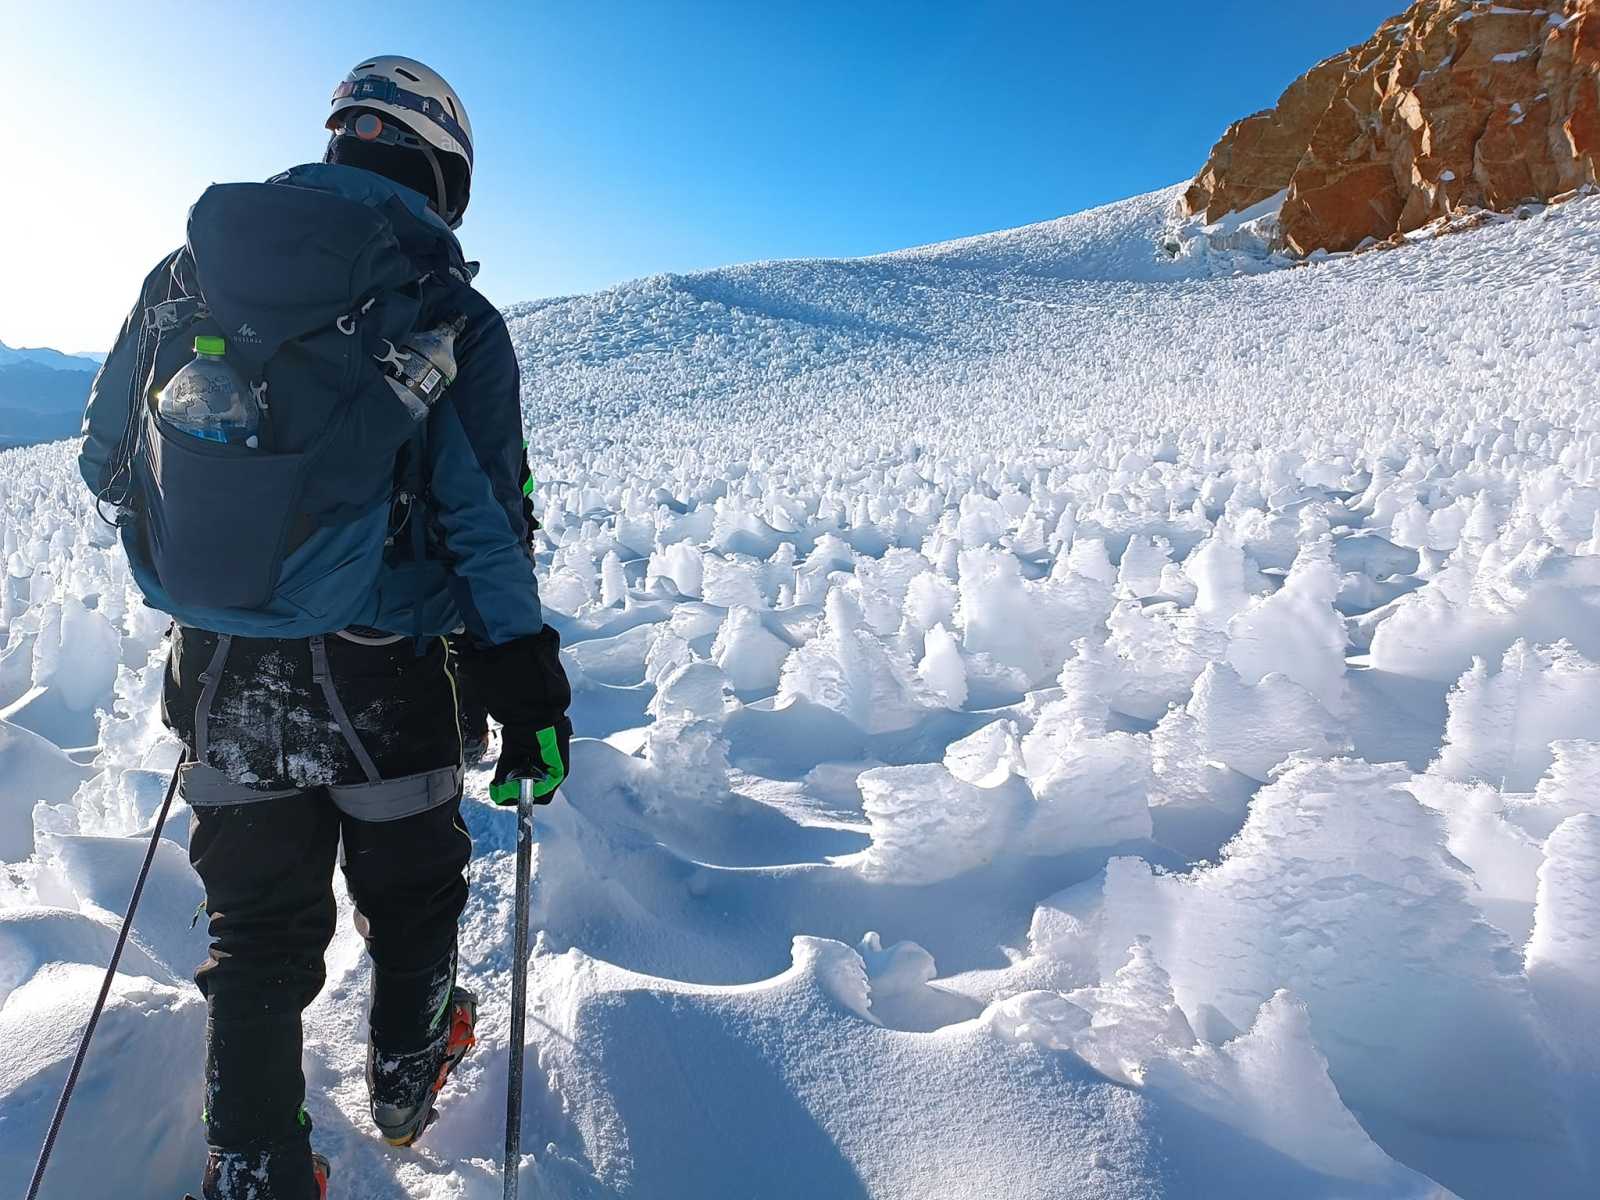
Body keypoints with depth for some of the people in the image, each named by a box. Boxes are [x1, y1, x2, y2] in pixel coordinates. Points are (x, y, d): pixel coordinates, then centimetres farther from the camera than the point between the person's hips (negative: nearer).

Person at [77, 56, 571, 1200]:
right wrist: (530, 701, -9)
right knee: (412, 892, 22)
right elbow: (488, 528, -15)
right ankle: (408, 1078, 45)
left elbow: (107, 459, 11)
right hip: (379, 677, -3)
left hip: (218, 673, 4)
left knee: (258, 924, 19)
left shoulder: (186, 272, 3)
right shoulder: (450, 313, -10)